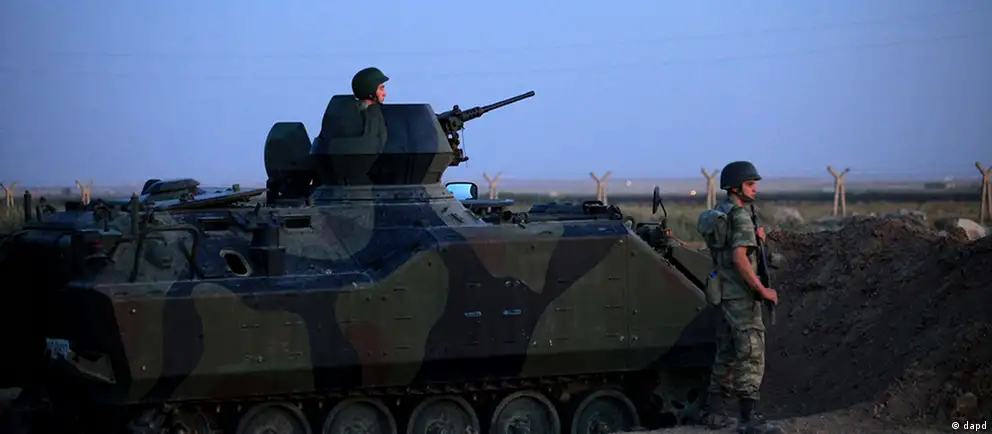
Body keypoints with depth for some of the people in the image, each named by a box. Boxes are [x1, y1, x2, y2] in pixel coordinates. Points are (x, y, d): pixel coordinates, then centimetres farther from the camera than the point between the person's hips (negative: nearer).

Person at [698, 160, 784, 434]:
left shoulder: (718, 213, 13)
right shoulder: (740, 216, -16)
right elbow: (739, 259, -25)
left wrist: (756, 237, 5)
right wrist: (762, 290, -21)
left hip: (723, 295, 10)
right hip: (741, 296, -10)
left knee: (727, 355, 14)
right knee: (751, 355, -7)